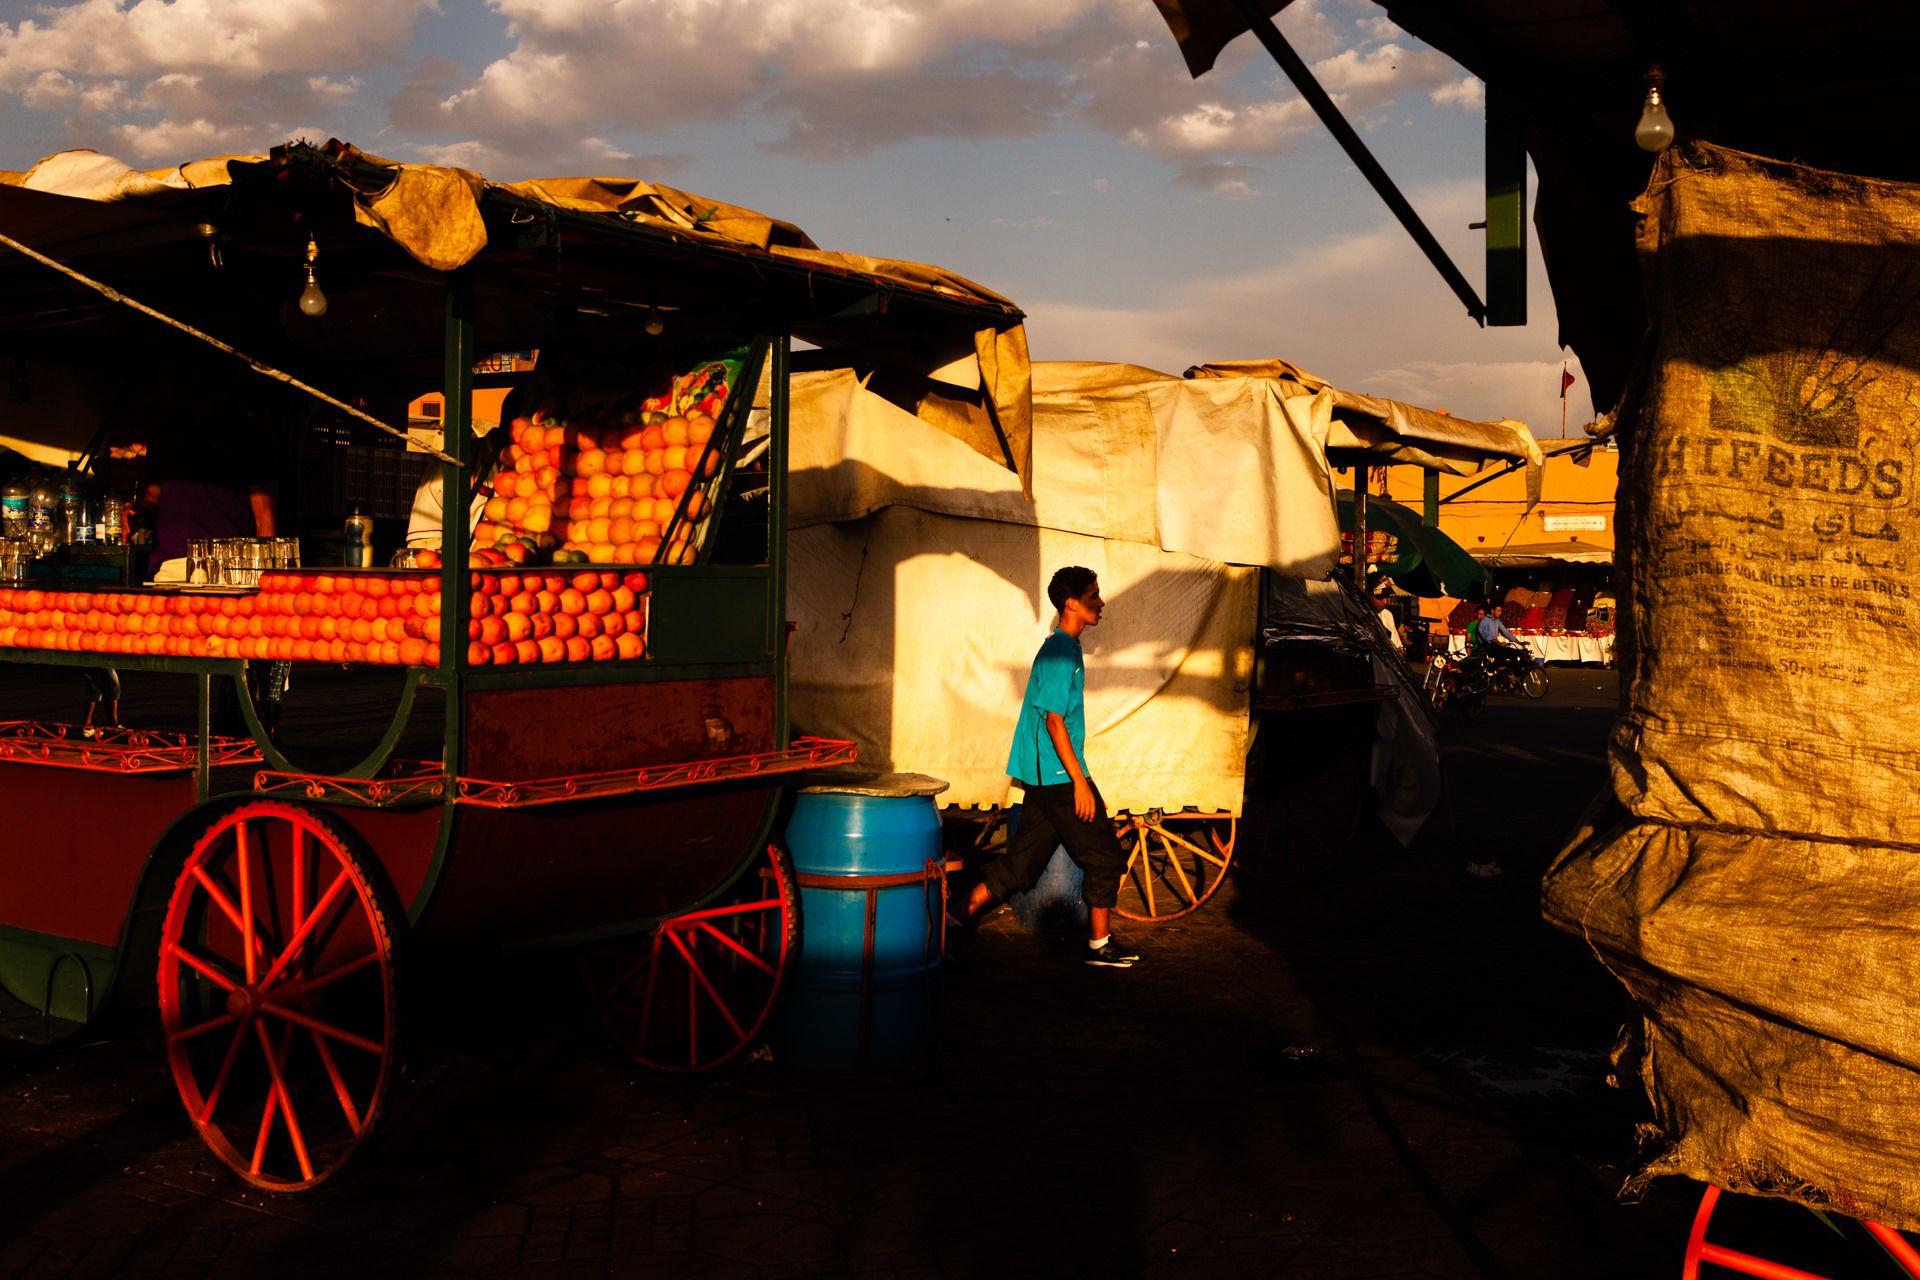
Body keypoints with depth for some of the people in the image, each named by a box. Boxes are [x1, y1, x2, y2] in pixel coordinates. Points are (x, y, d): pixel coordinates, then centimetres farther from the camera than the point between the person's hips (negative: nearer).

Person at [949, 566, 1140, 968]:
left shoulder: (1061, 648, 15)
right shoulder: (1061, 652, -15)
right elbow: (1055, 721, -20)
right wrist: (1079, 781, -20)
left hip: (1045, 778, 10)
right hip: (1061, 776, -10)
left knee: (1021, 862, 12)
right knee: (1106, 858, 2)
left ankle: (959, 919, 12)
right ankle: (1099, 945, 11)